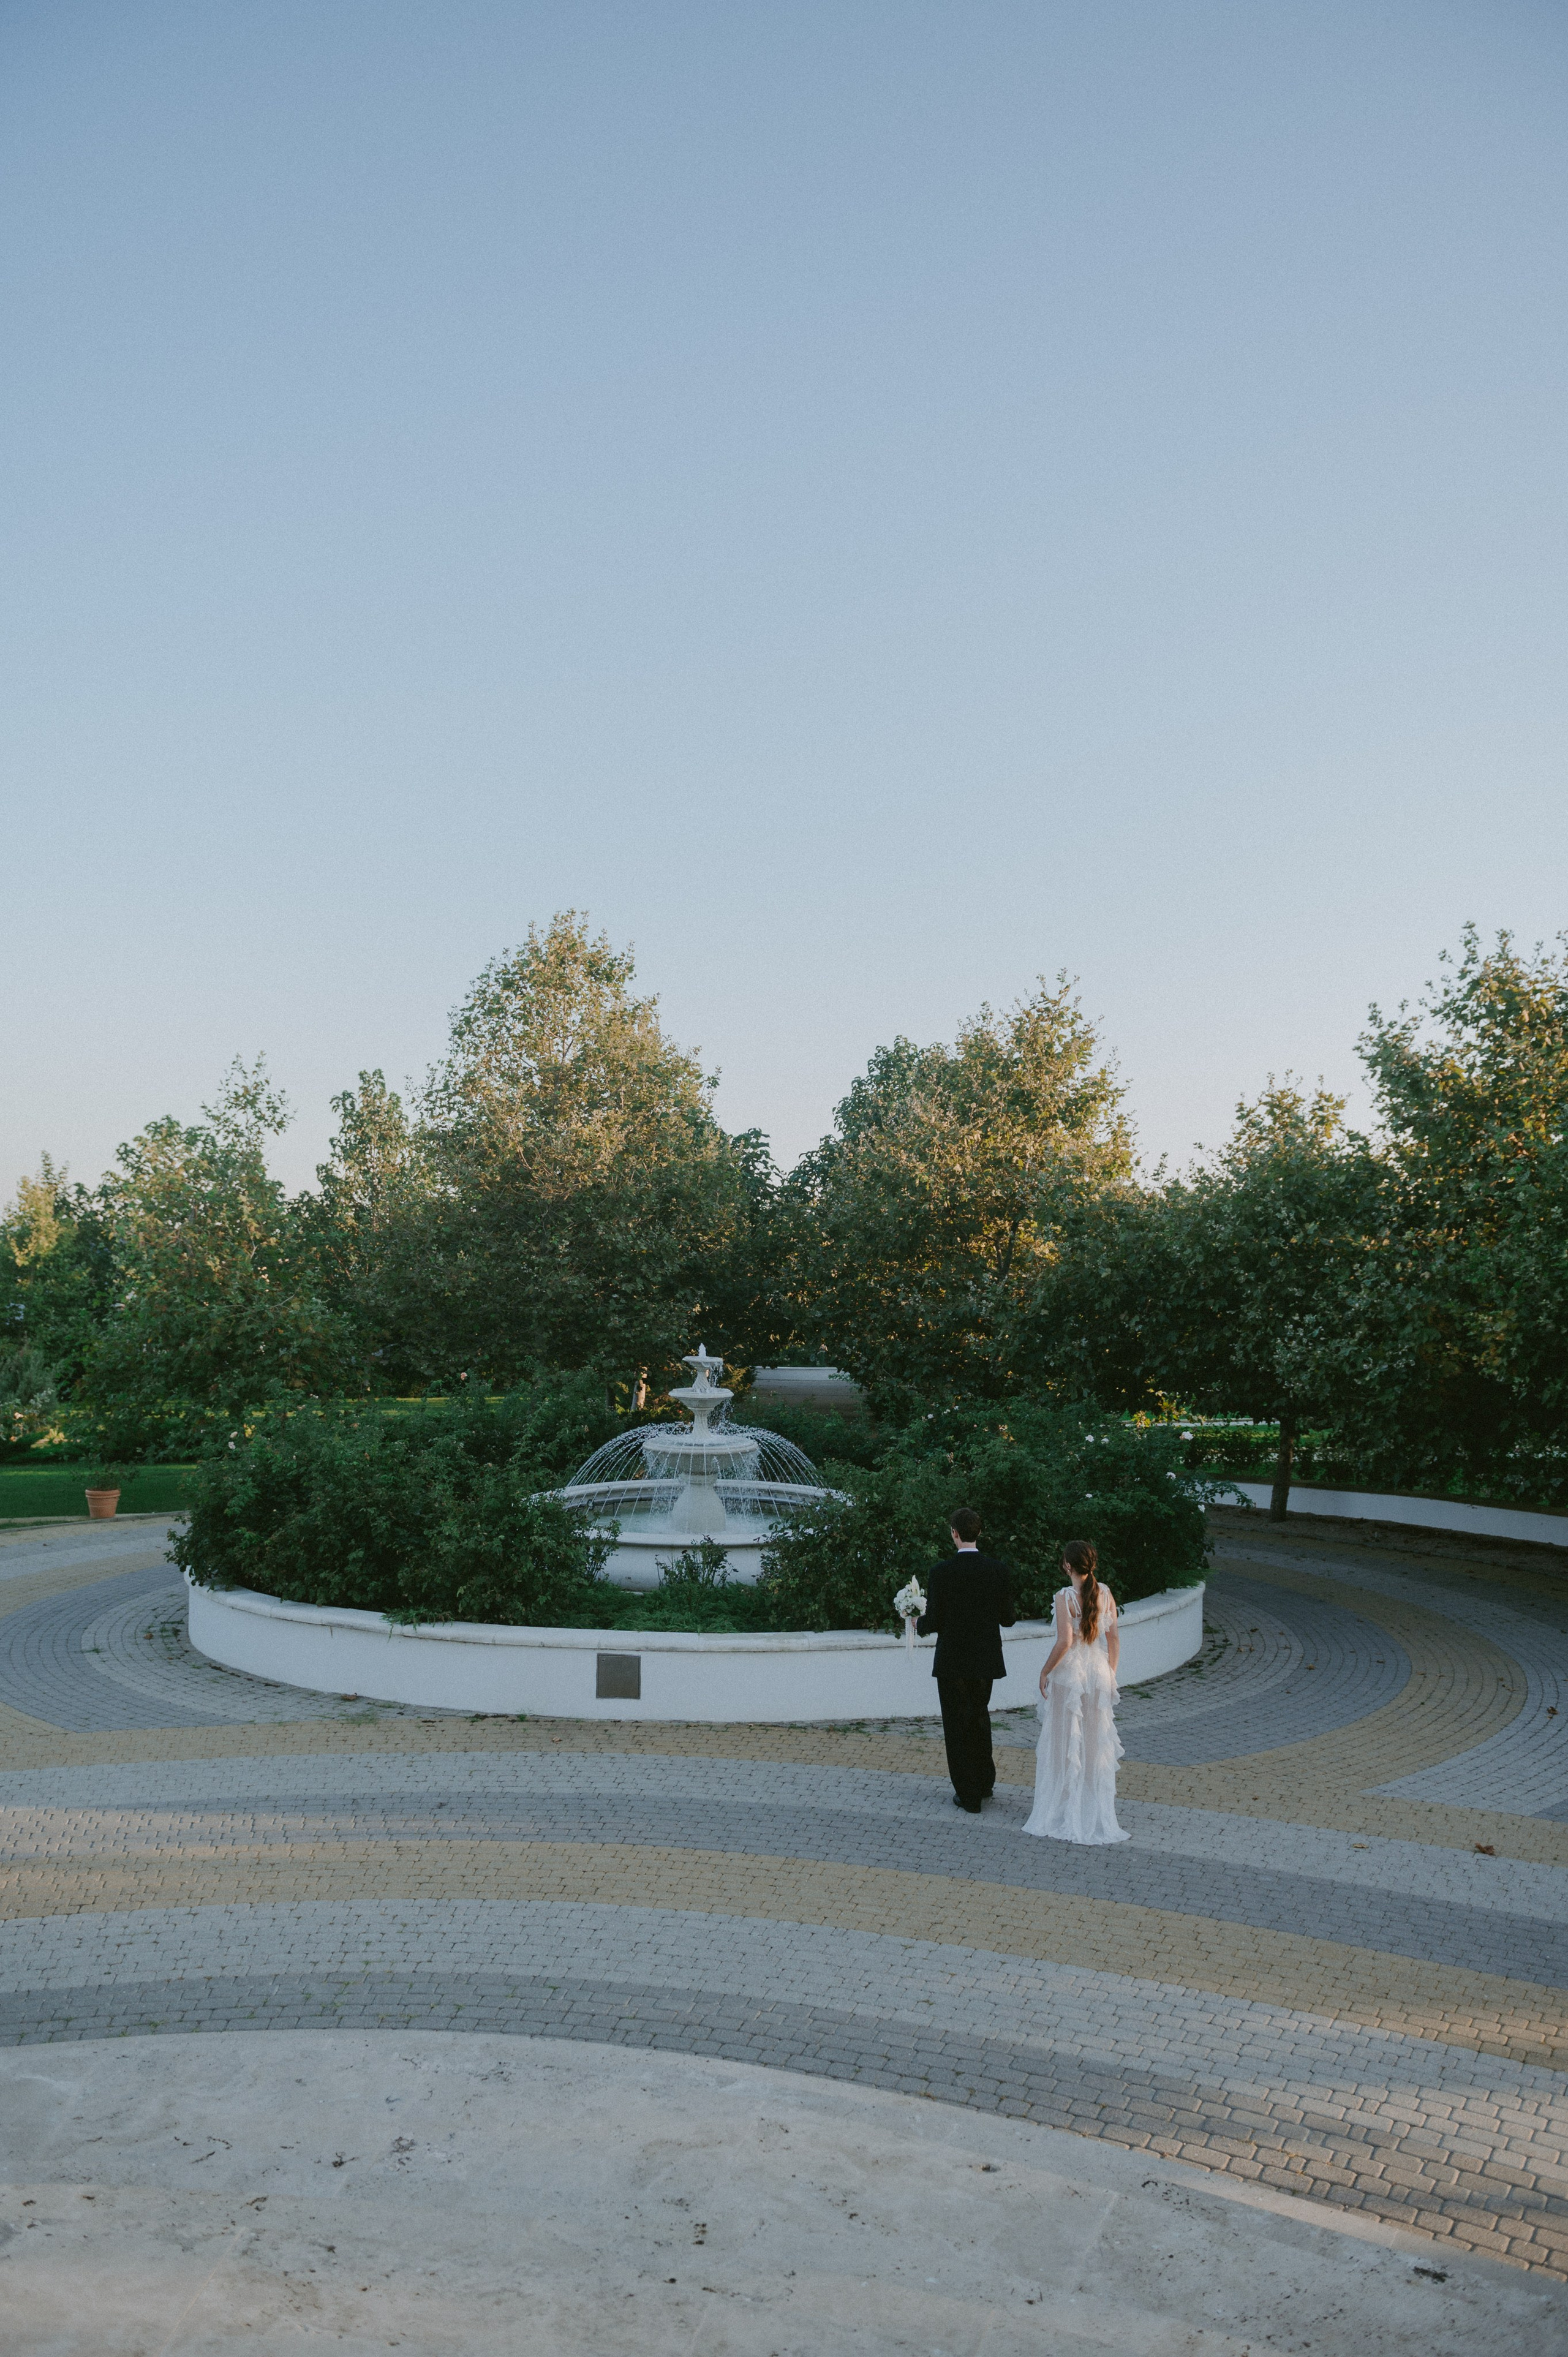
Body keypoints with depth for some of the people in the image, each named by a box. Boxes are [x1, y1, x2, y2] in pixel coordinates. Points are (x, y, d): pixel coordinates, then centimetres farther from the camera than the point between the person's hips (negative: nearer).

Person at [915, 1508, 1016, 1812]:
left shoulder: (941, 1573, -16)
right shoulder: (999, 1570, -6)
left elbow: (933, 1622, -13)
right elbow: (1007, 1618, -1)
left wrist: (919, 1622, 9)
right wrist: (1010, 1615, 22)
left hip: (952, 1661, -4)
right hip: (985, 1660, 4)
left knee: (958, 1726, 7)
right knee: (980, 1718, 23)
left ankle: (969, 1796, 12)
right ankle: (985, 1783, 34)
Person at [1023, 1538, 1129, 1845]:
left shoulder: (1065, 1597, -16)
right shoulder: (1105, 1593, -1)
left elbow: (1065, 1641, -20)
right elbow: (1114, 1638, 3)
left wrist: (1045, 1672, -9)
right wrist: (1110, 1673, 12)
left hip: (1069, 1673, -5)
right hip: (1099, 1671, 5)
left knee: (1065, 1742, 6)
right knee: (1096, 1743, 14)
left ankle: (1065, 1815, 12)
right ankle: (1097, 1813, 21)